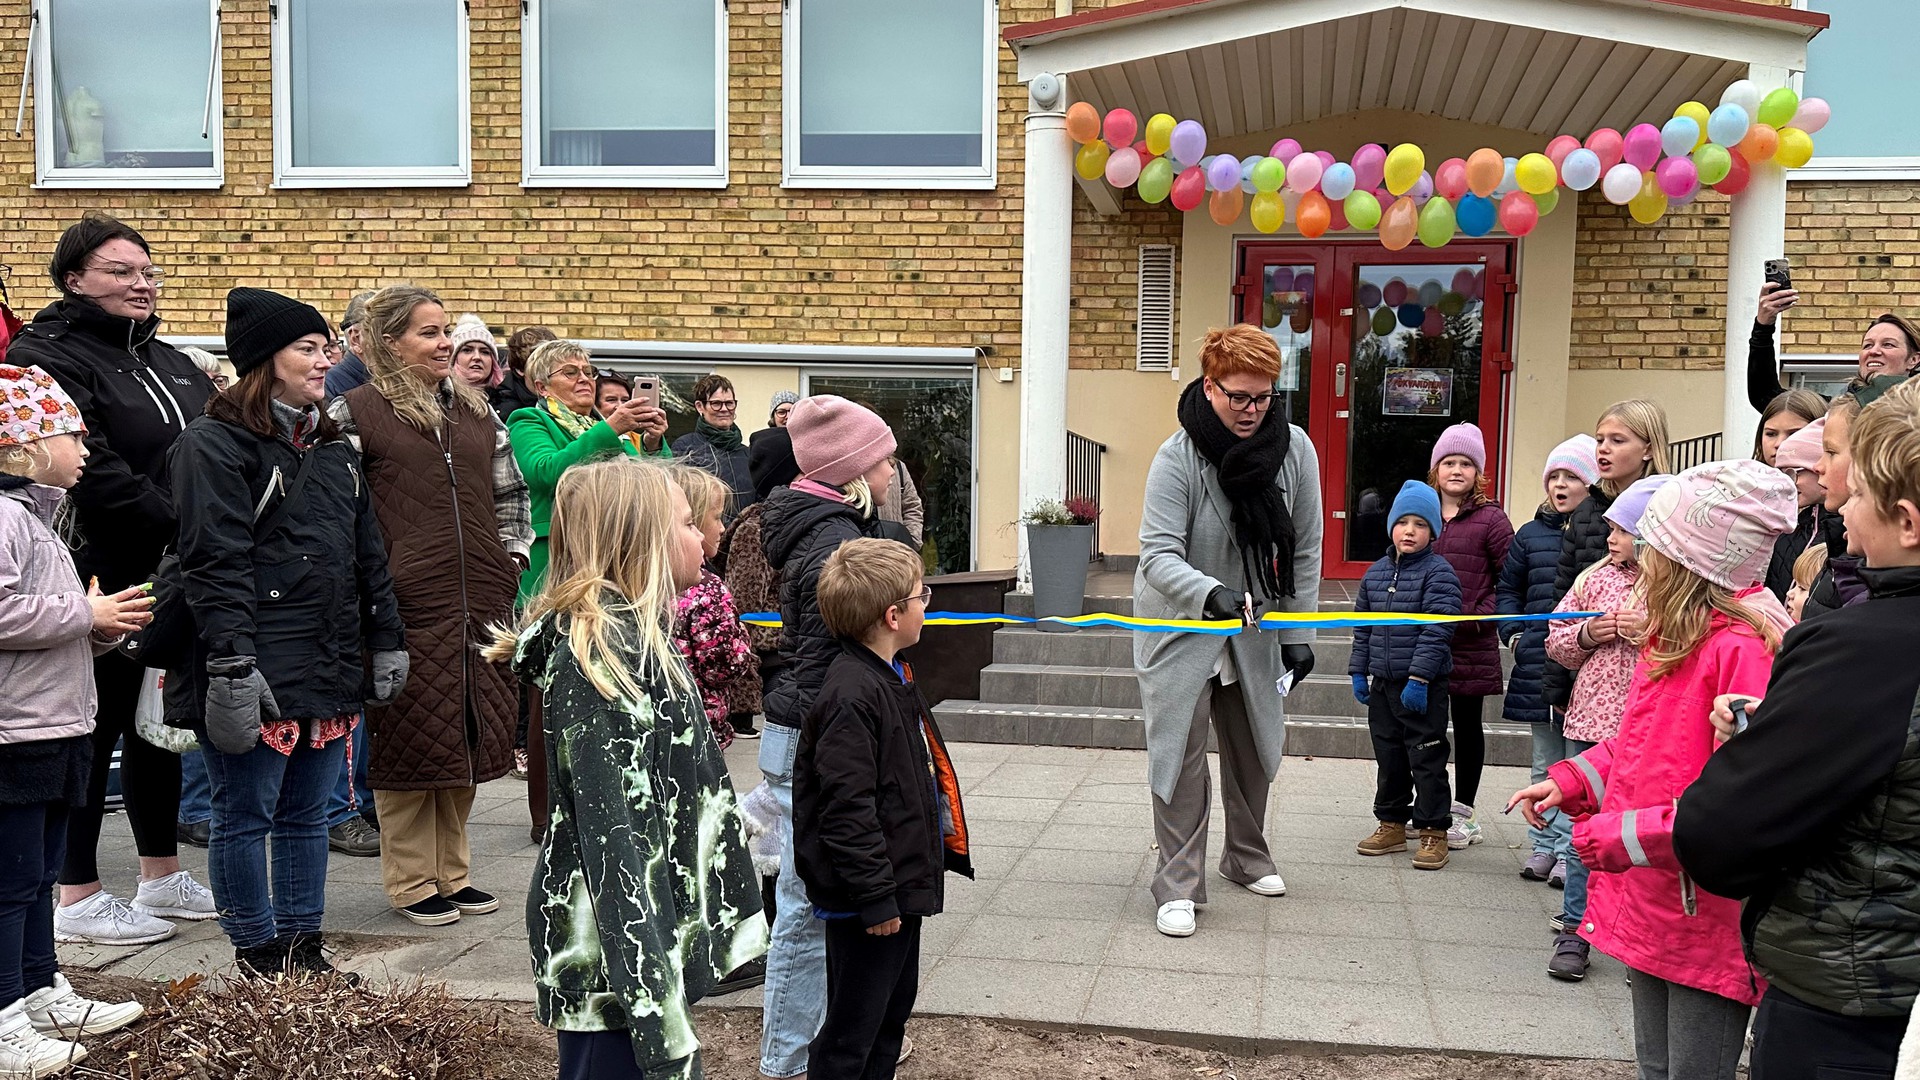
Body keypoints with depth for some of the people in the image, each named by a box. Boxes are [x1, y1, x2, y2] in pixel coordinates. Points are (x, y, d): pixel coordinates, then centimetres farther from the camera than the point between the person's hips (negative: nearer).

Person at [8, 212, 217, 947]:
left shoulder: (167, 361, 16)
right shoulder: (49, 357, -9)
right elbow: (91, 470, -22)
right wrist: (176, 524, -23)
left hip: (173, 580, 8)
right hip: (103, 579, -8)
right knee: (95, 728, 0)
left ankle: (163, 877, 27)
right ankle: (77, 897, 12)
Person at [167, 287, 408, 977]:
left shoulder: (334, 449, 17)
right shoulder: (215, 445, -7)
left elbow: (369, 556, 19)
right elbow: (215, 564, -16)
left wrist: (386, 640, 15)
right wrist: (232, 663, -22)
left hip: (329, 670, 7)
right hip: (257, 674, -7)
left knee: (307, 815, 14)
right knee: (246, 817, 3)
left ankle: (303, 944, 24)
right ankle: (258, 957, 14)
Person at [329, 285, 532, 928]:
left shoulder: (474, 409, 15)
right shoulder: (356, 411, -3)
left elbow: (511, 491, 23)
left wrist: (512, 558, 13)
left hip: (482, 601, 6)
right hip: (409, 603, -6)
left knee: (468, 736, 11)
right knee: (409, 741, 2)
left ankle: (452, 872, 24)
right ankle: (410, 882, 15)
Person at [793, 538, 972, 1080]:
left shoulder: (891, 678, 10)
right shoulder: (851, 696, -24)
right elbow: (847, 808, -26)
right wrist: (875, 898, -23)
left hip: (901, 886, 10)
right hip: (871, 900, -10)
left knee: (894, 1010, 23)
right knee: (851, 1034, 2)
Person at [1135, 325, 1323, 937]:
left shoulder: (1294, 449, -10)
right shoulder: (1178, 457, -21)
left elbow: (1304, 549, -1)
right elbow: (1158, 554, -25)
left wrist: (1299, 632, -1)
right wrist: (1210, 593, -43)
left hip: (1256, 625, 4)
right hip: (1181, 623, -4)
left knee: (1253, 749, 17)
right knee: (1181, 754, -6)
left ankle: (1248, 858, 38)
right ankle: (1178, 886, 4)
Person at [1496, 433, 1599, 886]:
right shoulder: (1531, 534, 10)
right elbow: (1508, 588, 19)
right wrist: (1513, 633, 8)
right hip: (1537, 665, 6)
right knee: (1545, 765, 15)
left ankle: (1571, 851, 10)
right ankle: (1544, 845, 24)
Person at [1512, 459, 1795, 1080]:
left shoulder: (1744, 650, -22)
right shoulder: (1673, 638, 9)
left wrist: (1621, 836, -23)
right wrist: (1569, 782, 7)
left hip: (1708, 916, -9)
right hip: (1652, 904, 9)